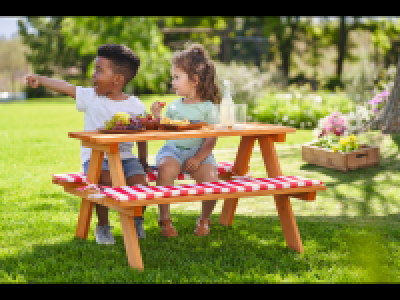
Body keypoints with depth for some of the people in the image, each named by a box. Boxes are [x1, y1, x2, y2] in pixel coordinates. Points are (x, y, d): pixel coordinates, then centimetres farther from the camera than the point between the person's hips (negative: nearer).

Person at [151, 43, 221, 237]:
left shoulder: (207, 107, 0)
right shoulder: (174, 106, 12)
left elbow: (211, 139, -5)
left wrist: (198, 158, -17)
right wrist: (158, 116, -1)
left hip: (199, 152, -2)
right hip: (172, 150, 2)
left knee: (211, 177, -28)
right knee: (165, 170, -31)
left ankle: (204, 219, 0)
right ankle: (165, 219, -19)